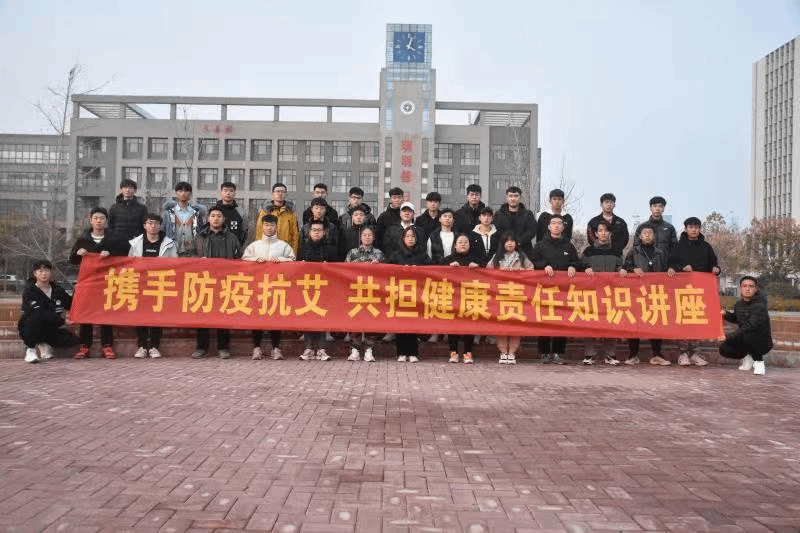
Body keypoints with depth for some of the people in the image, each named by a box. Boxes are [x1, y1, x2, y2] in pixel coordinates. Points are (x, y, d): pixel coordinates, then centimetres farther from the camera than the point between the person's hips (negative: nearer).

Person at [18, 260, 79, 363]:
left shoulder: (57, 289, 6)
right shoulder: (29, 290, -10)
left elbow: (72, 305, 12)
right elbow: (39, 312, -25)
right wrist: (61, 320, -30)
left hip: (50, 328, 4)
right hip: (30, 327, -4)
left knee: (72, 340, -21)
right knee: (37, 316, -37)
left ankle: (44, 343, 8)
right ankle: (30, 349, -17)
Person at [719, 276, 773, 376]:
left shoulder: (760, 305, -20)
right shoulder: (738, 304, 3)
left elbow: (751, 326, -31)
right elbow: (736, 319, 24)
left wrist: (729, 336, -31)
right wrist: (725, 314, 2)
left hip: (763, 343, -6)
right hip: (743, 341, 6)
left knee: (747, 336, -38)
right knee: (724, 349, -15)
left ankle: (759, 361, -13)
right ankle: (747, 357, 12)